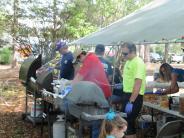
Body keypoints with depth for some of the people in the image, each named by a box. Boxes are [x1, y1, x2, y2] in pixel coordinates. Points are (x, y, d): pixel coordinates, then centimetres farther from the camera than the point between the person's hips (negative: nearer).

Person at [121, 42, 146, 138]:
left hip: (134, 97, -9)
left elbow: (138, 84, -23)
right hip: (127, 94, 9)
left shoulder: (138, 62, -17)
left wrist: (131, 102, -26)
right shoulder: (128, 61, 11)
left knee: (128, 123, -5)